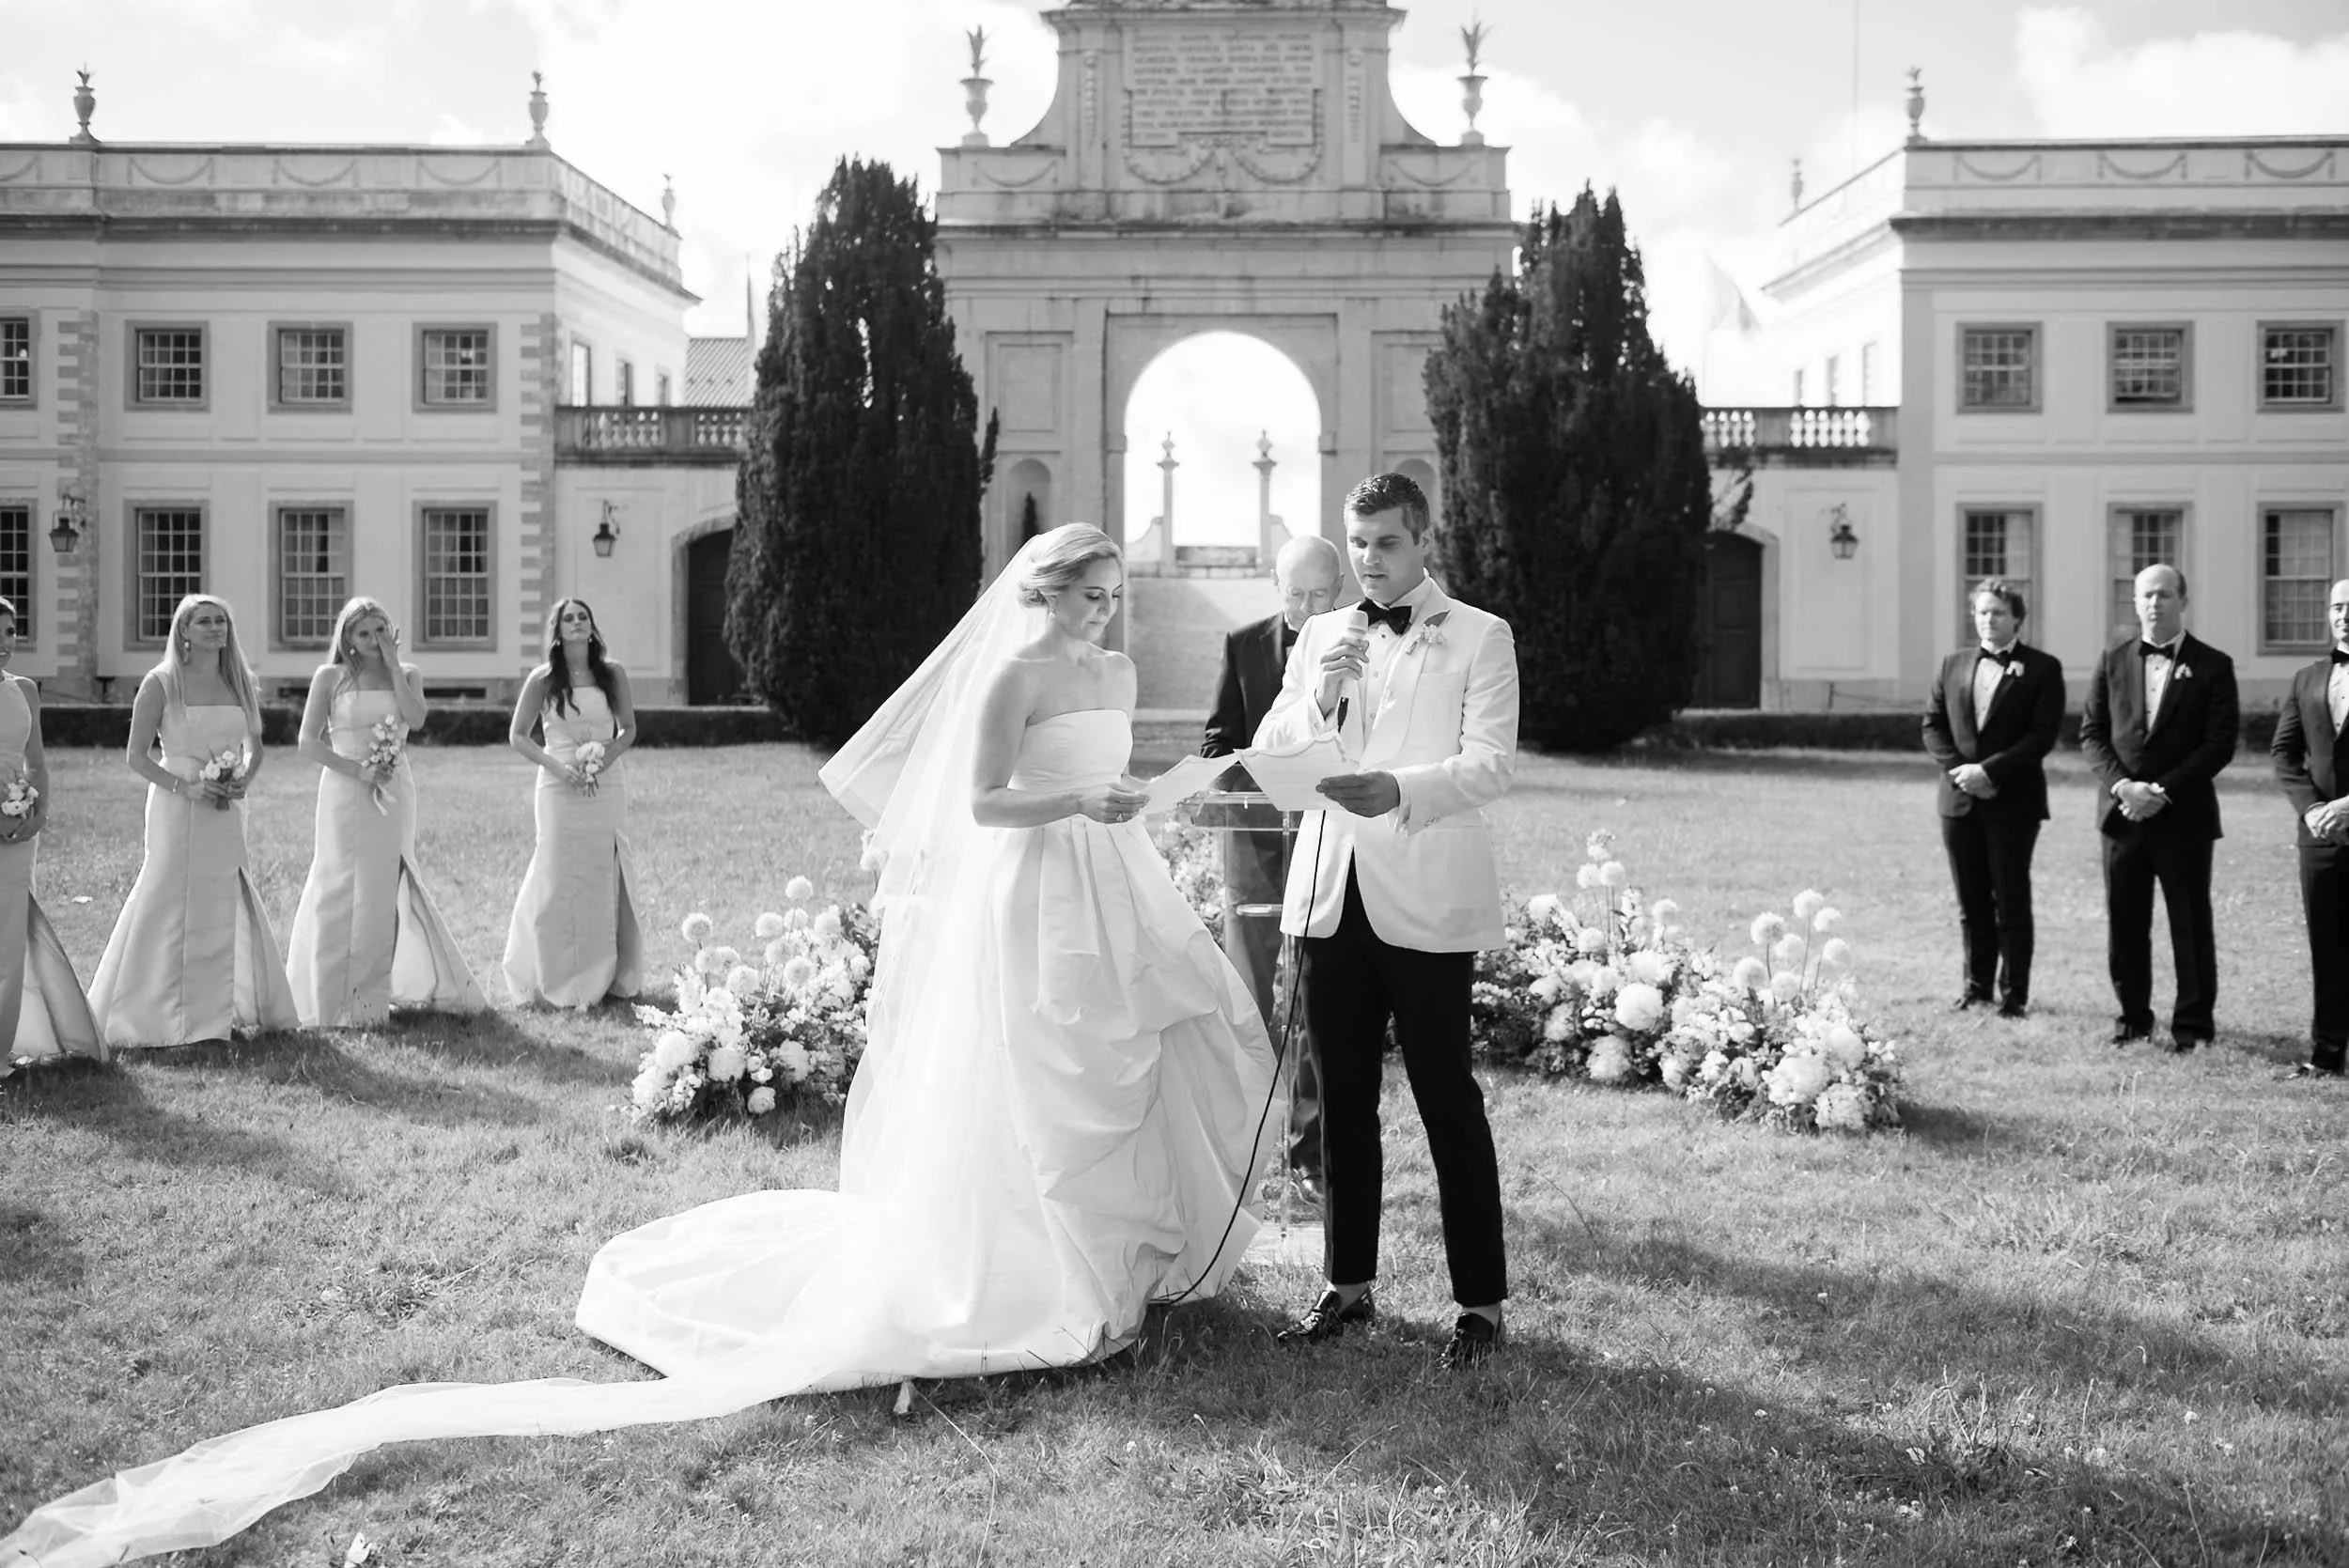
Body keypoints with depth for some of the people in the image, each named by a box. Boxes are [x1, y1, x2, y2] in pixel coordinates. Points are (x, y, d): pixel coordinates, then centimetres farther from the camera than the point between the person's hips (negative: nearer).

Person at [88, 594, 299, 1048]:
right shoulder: (161, 683, -5)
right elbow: (136, 755, -5)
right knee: (172, 904, -2)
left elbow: (255, 748, 16)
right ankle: (165, 1017, 7)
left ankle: (221, 1009, 19)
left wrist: (244, 782, -4)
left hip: (228, 813, 4)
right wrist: (185, 787, -17)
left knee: (227, 906, 7)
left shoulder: (239, 683, 8)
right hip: (177, 809, -4)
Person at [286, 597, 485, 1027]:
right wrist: (357, 770, -15)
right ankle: (334, 998, 8)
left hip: (394, 794, 3)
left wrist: (392, 666, -8)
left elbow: (416, 719, -11)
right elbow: (308, 742, -5)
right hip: (346, 793, -3)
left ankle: (372, 992, 16)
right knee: (344, 890, 0)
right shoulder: (330, 677, 0)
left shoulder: (407, 674, 8)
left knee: (386, 890, 6)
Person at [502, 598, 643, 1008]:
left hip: (606, 788, 2)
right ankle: (558, 980, 9)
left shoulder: (613, 675, 4)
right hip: (560, 789, -2)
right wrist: (556, 766, -10)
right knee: (558, 879, -2)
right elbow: (518, 735, 4)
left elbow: (629, 730, 11)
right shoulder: (542, 679, -1)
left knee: (605, 879, 3)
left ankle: (604, 977, 13)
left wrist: (606, 757, -8)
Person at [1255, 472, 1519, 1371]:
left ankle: (1481, 1304, 6)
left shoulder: (1479, 638, 2)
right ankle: (1349, 1286, 21)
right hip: (1332, 895, 5)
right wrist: (1321, 698, -11)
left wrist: (1401, 790, -26)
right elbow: (1268, 755, 8)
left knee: (1450, 1104, -2)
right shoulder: (1319, 636, 15)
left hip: (1425, 902, -4)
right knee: (1343, 1102, 10)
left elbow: (1491, 763, -9)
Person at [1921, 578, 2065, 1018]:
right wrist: (1958, 769, -7)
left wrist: (1990, 770, -16)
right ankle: (1977, 984, 19)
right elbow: (1933, 725, 9)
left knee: (2011, 900, 0)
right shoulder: (1954, 664, 12)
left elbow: (2042, 735, -9)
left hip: (2013, 800, -4)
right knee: (1971, 901, 10)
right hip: (1959, 799, 4)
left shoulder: (2042, 668, -2)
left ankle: (2014, 992, 7)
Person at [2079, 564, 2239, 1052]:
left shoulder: (2212, 666, -2)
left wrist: (2162, 791, -15)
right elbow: (2092, 733, 5)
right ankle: (2133, 1016, 19)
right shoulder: (2113, 660, 8)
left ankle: (2193, 1024, 13)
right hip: (2122, 810, 3)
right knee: (2124, 922, 7)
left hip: (2184, 815, -3)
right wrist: (2122, 785, -11)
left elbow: (2220, 745, -7)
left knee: (2191, 924, 3)